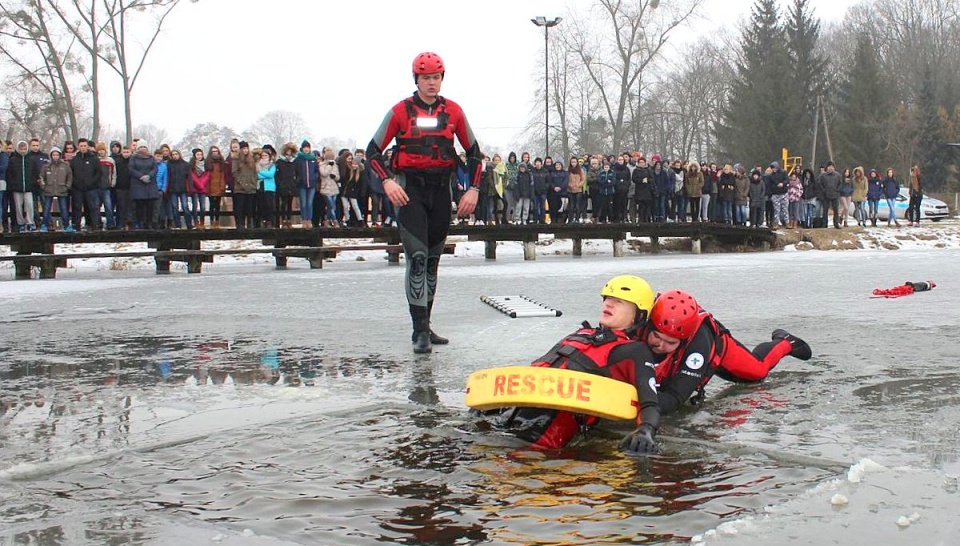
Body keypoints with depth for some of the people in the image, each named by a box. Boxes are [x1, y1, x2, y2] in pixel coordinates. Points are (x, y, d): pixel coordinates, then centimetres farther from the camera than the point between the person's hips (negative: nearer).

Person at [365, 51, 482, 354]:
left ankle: (424, 326, 21)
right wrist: (387, 181, -15)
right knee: (417, 256, -13)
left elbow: (473, 151, 13)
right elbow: (373, 150, 0)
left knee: (433, 258, 10)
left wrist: (473, 189, 2)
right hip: (410, 189, -4)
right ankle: (420, 331, -12)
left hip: (441, 189, 4)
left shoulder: (453, 111, 6)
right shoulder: (401, 111, -2)